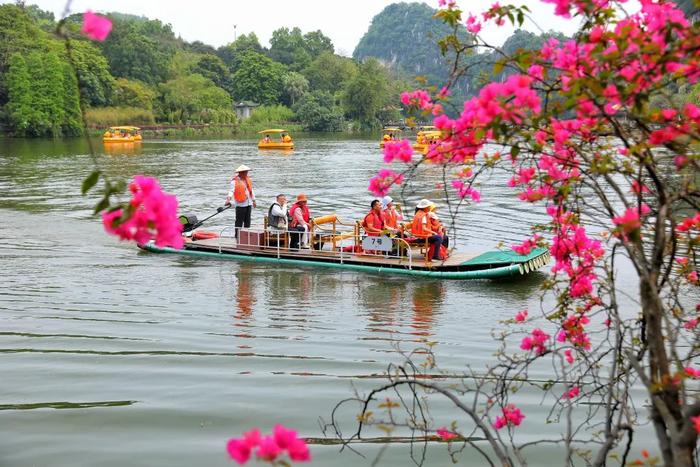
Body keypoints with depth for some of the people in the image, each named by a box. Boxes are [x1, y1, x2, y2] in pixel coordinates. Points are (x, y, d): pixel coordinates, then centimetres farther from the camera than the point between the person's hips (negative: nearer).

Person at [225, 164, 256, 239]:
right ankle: (237, 235, 1)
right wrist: (228, 199, -35)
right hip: (240, 204, -7)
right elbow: (231, 191, -20)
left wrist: (254, 200, 25)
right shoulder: (235, 181, -10)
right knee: (239, 221, -5)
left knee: (247, 221, 11)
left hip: (249, 203, 7)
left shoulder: (248, 179, 13)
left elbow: (251, 190, 23)